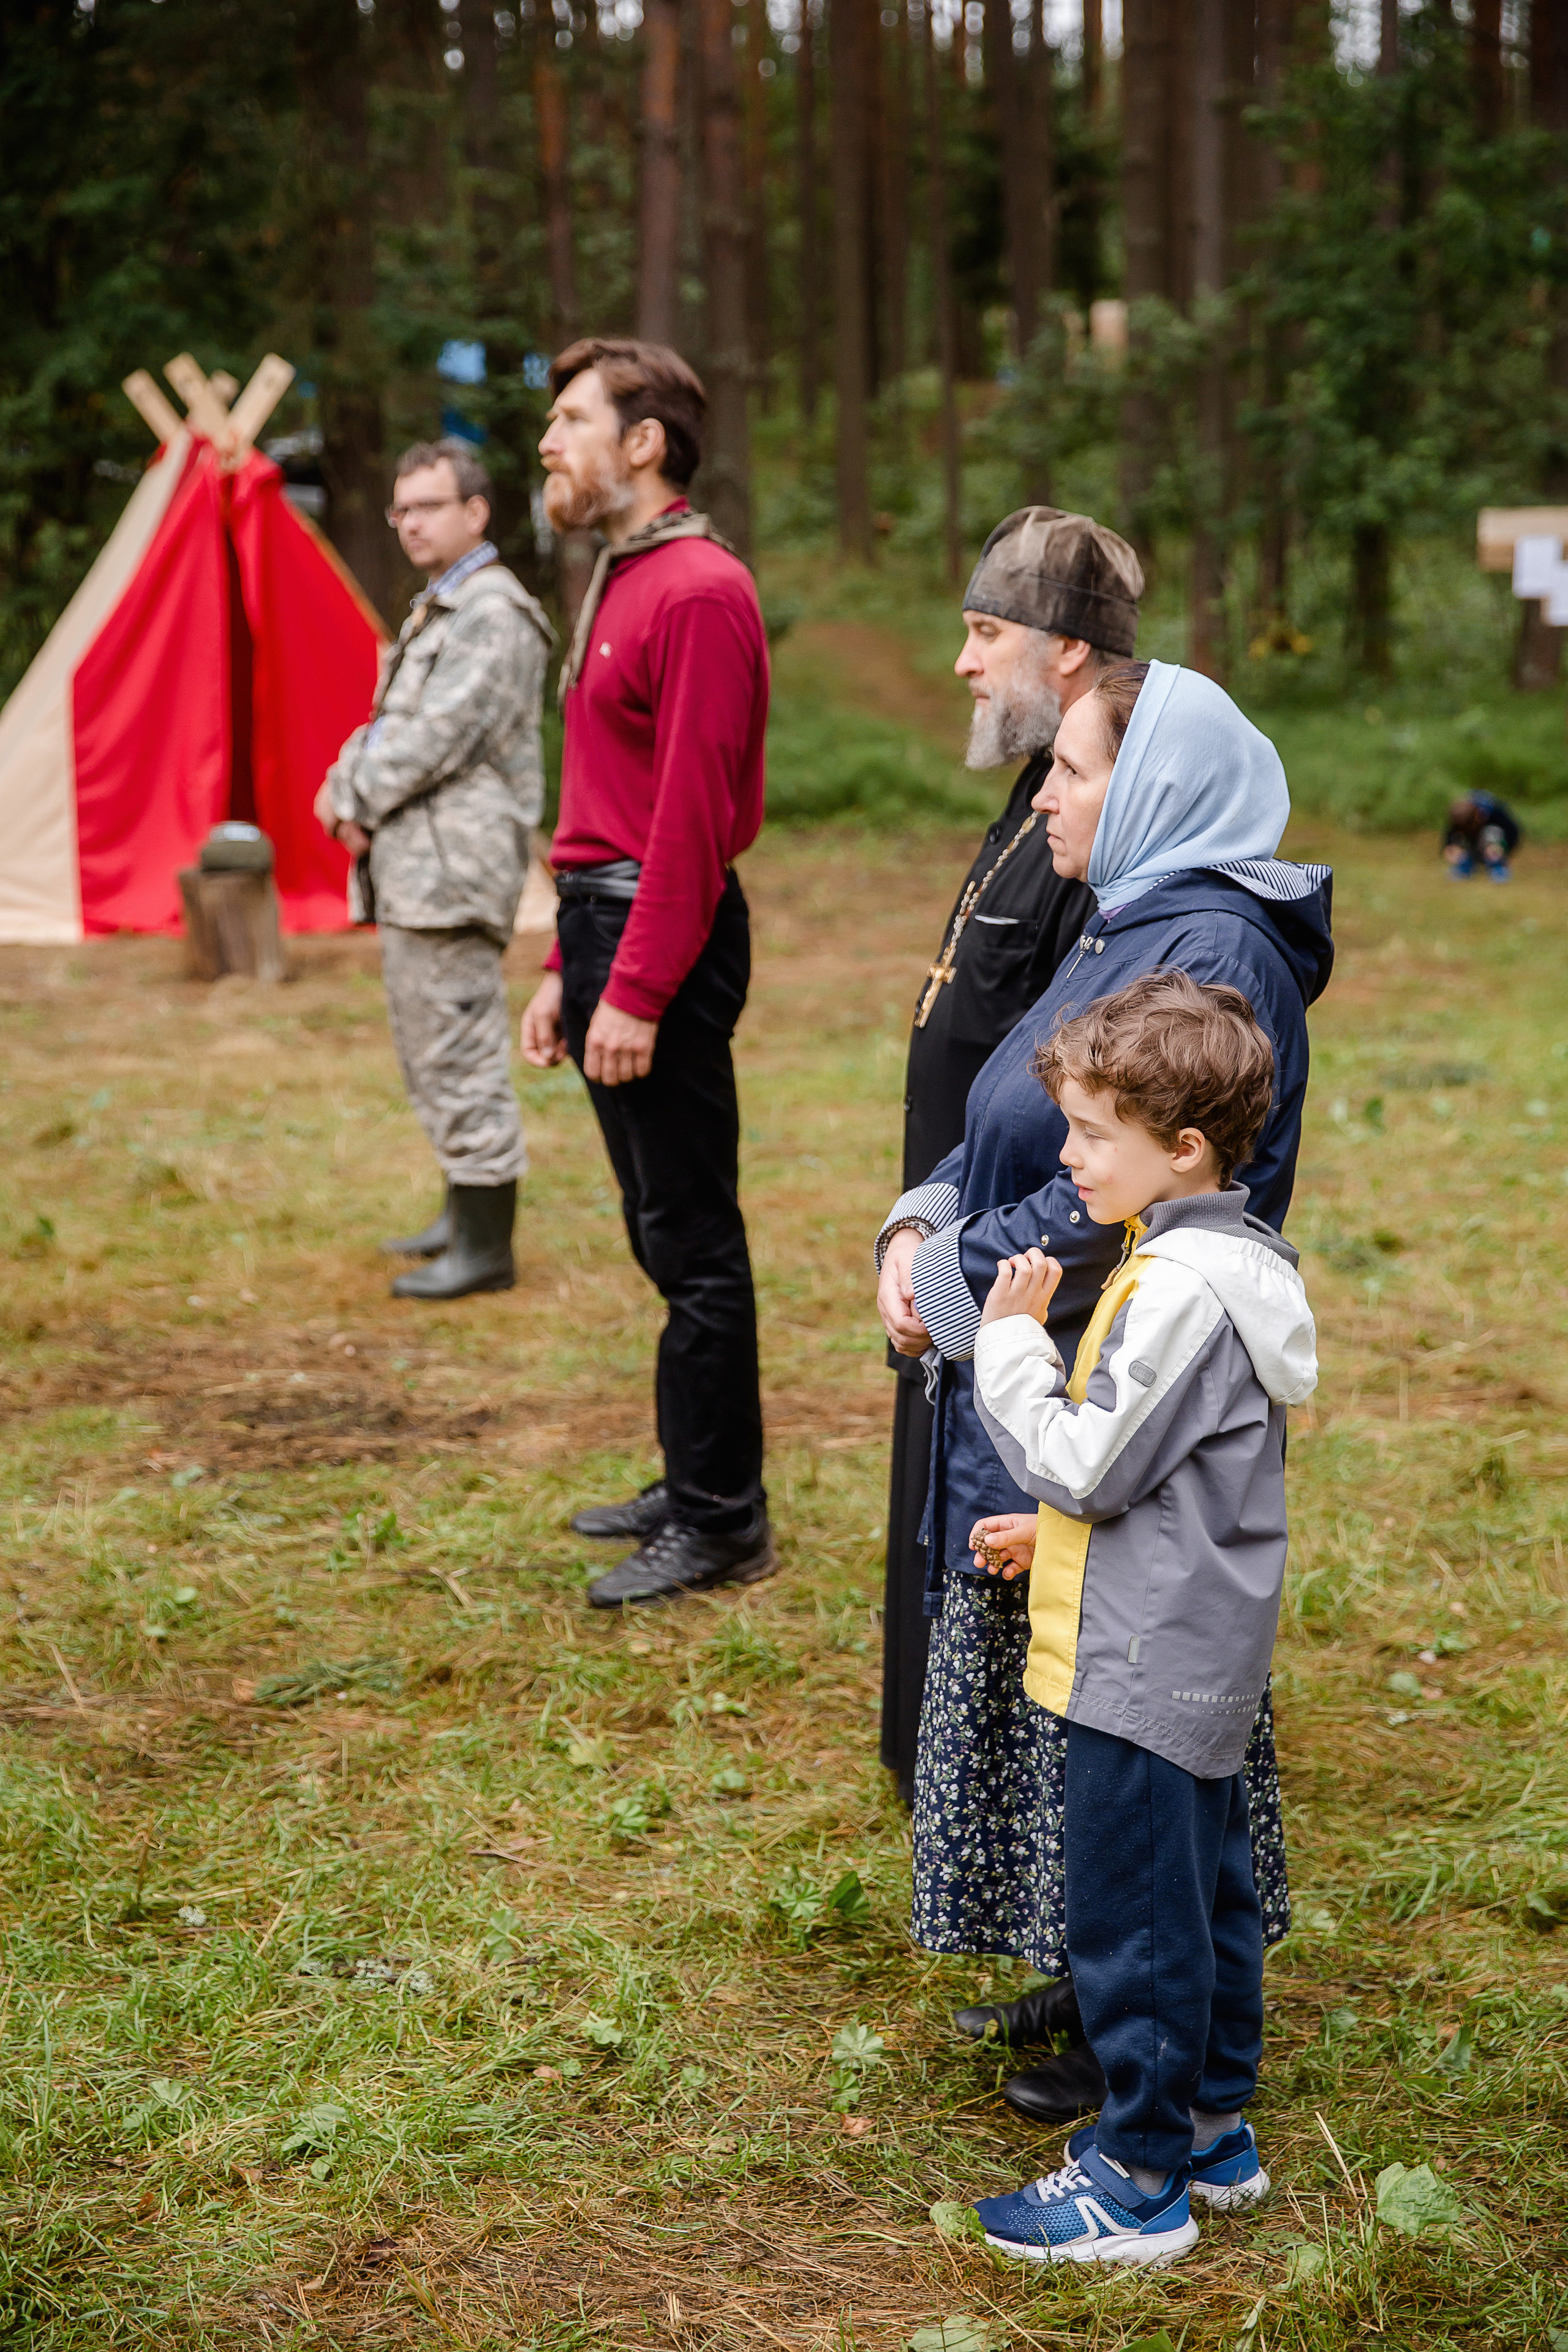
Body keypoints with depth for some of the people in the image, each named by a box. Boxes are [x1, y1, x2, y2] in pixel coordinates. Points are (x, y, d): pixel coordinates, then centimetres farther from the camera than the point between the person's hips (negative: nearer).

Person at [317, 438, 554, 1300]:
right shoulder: (433, 612, 21)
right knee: (429, 1049, 18)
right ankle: (465, 1215, 29)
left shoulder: (494, 615, -12)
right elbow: (390, 725, 21)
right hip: (411, 865, 11)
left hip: (453, 866, -11)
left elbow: (439, 738, -18)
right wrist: (346, 789, 2)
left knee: (459, 1052, -9)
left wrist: (358, 802, -7)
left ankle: (485, 1247, -4)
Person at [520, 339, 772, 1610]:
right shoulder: (621, 583, 18)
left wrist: (636, 990, -21)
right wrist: (566, 969, 19)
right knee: (663, 1232, 15)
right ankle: (696, 1488, 25)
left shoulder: (699, 593, -13)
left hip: (665, 937, -10)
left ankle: (721, 1524, 5)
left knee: (693, 1241, -3)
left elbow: (692, 813, -19)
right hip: (604, 926, 10)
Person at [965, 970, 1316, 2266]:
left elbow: (1086, 1468, -22)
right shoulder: (1235, 1259, 8)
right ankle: (1215, 2129, 33)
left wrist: (1012, 1343, -12)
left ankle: (1140, 2181, 11)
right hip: (1204, 1655, 10)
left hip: (1145, 1667, -10)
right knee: (1206, 1892, 19)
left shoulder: (1179, 1292, -24)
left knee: (1133, 1916, 0)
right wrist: (1052, 1529, 17)